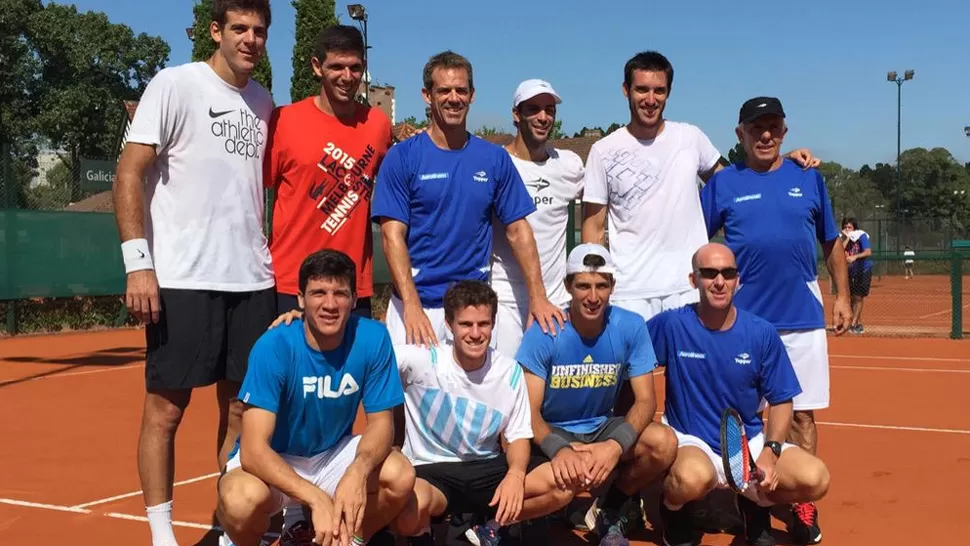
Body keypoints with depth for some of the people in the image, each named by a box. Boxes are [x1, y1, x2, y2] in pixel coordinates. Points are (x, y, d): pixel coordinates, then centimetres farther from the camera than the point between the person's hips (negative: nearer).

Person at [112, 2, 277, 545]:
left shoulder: (264, 101, 13)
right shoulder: (175, 84, -4)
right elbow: (129, 174, -7)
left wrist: (266, 258, 12)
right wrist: (138, 263, -15)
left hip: (253, 279, 6)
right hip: (182, 279, -5)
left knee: (242, 408, 8)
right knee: (166, 408, 1)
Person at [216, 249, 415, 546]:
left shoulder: (373, 338, -17)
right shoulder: (273, 347, -26)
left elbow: (381, 422, -11)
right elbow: (252, 450, -31)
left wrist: (358, 471, -34)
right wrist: (317, 499, -43)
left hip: (332, 455, 3)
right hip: (271, 463, -3)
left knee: (400, 477, -24)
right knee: (242, 499, -35)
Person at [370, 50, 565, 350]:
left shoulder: (495, 159, 6)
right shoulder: (402, 157, -1)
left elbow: (517, 230, 7)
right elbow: (393, 235, -7)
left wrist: (537, 297, -2)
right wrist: (412, 305, -17)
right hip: (417, 301, -2)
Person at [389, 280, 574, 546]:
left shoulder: (509, 371, -3)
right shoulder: (422, 359, -15)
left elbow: (518, 436, 2)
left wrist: (515, 474, -18)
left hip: (487, 468, 4)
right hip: (431, 471, -4)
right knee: (409, 507, -40)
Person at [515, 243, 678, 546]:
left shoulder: (630, 327, -12)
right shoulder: (544, 332, -18)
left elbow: (645, 400, -12)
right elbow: (530, 411, -19)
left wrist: (616, 445, -33)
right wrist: (560, 450, -40)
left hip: (602, 427, 3)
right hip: (553, 432, -3)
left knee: (664, 442, -25)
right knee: (563, 475, -37)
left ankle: (613, 512, 1)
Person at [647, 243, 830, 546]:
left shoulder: (763, 334, -4)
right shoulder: (671, 325, -10)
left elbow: (780, 401, 2)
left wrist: (770, 452, -14)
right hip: (691, 442, -3)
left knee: (815, 479, -21)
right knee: (693, 478, -39)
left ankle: (754, 502, 13)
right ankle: (672, 509, 1)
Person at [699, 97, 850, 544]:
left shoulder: (809, 178, 8)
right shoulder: (723, 183, 2)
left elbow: (832, 243, 14)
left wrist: (842, 295, 7)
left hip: (803, 319, 1)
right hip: (744, 320, -1)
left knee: (802, 414, 6)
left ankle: (803, 504, 17)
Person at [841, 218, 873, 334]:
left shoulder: (861, 236, -15)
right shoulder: (844, 239, -2)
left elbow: (868, 252, -27)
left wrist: (855, 257, -40)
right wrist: (847, 238, -22)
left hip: (864, 270, -5)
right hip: (852, 271, 5)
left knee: (858, 298, -7)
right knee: (853, 297, 6)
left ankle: (853, 324, -6)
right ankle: (859, 324, 16)